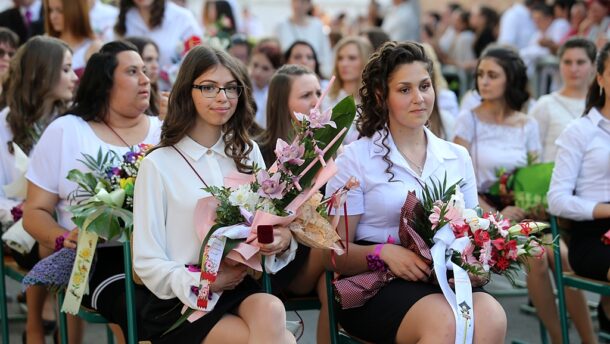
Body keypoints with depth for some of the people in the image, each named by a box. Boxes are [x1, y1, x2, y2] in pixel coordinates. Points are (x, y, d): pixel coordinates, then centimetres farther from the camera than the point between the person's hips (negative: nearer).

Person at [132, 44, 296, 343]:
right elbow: (148, 264, -3)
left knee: (270, 310, -32)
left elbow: (268, 226, 17)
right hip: (182, 303, -4)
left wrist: (283, 238, -6)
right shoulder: (159, 164, -2)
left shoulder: (248, 153, 13)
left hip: (240, 288, 4)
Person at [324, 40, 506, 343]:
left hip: (444, 282, 4)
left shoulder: (457, 157, 16)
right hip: (375, 285, -3)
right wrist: (385, 252, -20)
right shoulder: (355, 158, 3)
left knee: (491, 317, -32)